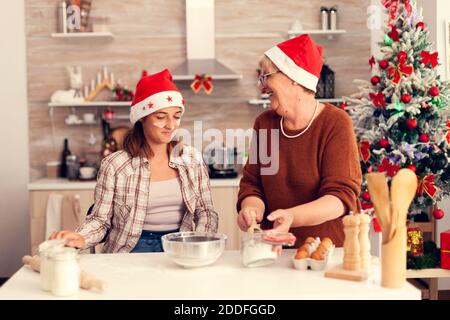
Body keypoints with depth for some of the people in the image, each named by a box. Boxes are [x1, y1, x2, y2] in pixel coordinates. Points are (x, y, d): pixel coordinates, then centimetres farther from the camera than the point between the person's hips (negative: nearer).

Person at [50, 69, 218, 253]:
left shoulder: (192, 159, 9)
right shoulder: (115, 165, -2)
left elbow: (206, 212, 11)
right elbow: (100, 218, 2)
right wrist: (80, 238, -19)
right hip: (133, 251, -1)